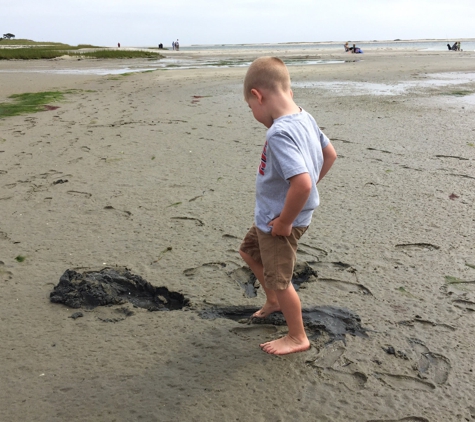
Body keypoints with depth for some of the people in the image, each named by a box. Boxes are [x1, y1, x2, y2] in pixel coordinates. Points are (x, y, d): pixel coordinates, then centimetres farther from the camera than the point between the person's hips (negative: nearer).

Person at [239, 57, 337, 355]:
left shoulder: (279, 133, -31)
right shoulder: (305, 118, -2)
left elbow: (302, 183, -40)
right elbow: (330, 155, 11)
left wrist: (285, 222, -24)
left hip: (278, 221, -9)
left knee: (279, 279, 10)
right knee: (250, 251, 29)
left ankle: (298, 338, 30)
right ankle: (273, 301, 48)